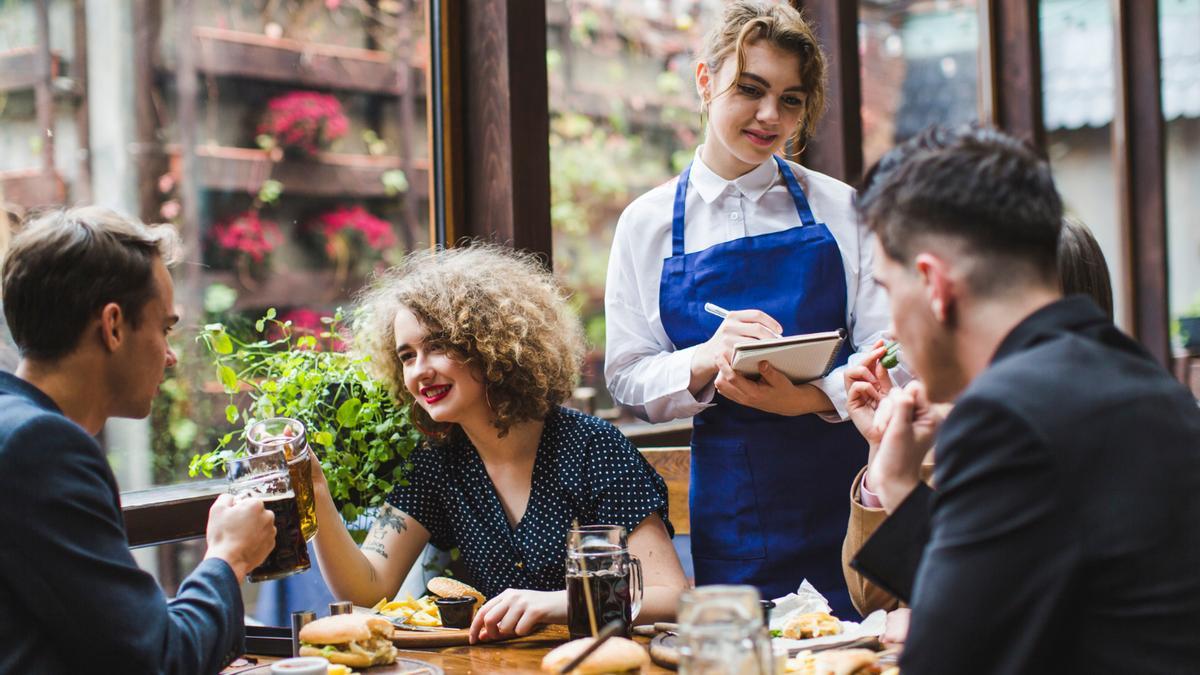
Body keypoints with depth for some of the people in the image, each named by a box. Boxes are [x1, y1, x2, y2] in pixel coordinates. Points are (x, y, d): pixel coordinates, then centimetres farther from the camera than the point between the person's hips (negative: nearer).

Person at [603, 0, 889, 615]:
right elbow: (628, 377, 3)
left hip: (847, 491, 0)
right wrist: (709, 359, -17)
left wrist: (810, 397, -19)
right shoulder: (650, 223, 5)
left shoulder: (839, 210, 4)